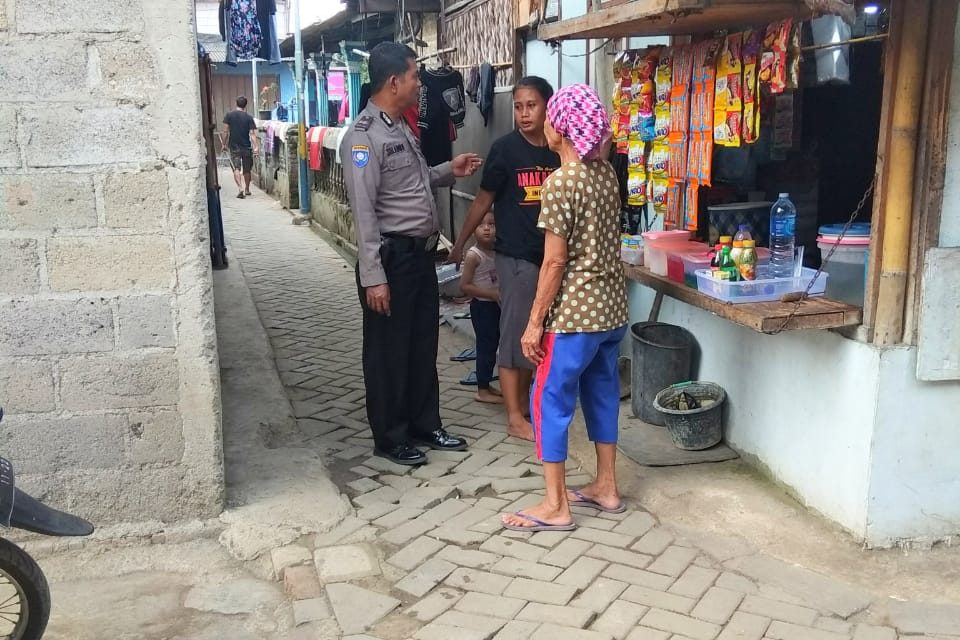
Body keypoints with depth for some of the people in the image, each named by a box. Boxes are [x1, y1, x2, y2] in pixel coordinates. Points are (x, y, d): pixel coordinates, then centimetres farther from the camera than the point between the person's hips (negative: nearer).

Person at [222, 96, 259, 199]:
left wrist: (224, 143, 6)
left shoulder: (229, 115, -2)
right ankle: (247, 189, 27)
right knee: (247, 169, 14)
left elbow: (226, 131, -3)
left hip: (234, 147, -1)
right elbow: (252, 133, -11)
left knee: (236, 168, -3)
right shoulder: (249, 117, -4)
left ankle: (241, 189, -21)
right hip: (246, 147, 1)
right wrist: (256, 146, -14)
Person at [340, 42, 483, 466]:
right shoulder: (364, 137, -17)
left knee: (423, 345, 17)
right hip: (392, 257, -9)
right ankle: (390, 438, 18)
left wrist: (448, 172, 13)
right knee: (389, 351, 4)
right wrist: (373, 276, -23)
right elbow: (363, 212, -21)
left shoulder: (400, 128, 12)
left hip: (420, 253, 9)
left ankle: (425, 426, 31)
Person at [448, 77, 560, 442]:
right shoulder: (505, 149, -8)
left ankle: (524, 402, 30)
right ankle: (515, 419, 8)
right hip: (516, 256, -5)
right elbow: (483, 201, -4)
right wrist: (459, 245, -1)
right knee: (515, 333, 0)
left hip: (550, 254, 5)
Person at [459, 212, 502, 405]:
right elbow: (464, 286, -20)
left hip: (495, 305, 7)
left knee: (492, 346, 15)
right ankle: (482, 391, 4)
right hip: (482, 307, -7)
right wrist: (492, 293, -22)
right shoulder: (473, 255, -17)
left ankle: (486, 385, 27)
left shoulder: (497, 252, 4)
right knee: (486, 347, -4)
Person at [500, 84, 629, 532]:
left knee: (549, 400, 2)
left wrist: (534, 322, -12)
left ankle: (555, 506, 7)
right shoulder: (606, 173, 6)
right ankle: (606, 488, 28)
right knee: (601, 393, 18)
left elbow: (555, 262, -18)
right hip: (612, 306, 9)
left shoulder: (561, 182, -18)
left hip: (575, 312, -8)